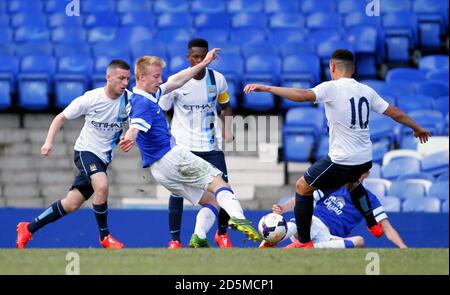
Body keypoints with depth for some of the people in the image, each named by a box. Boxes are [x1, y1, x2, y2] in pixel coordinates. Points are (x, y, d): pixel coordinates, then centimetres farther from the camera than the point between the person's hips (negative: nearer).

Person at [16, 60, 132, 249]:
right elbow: (61, 117, -4)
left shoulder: (129, 98, -9)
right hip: (86, 150, -4)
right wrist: (49, 141, -15)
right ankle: (105, 236, -13)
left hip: (104, 157, 4)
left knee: (71, 204, 6)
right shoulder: (90, 98, -15)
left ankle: (28, 229, 22)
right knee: (102, 186, -32)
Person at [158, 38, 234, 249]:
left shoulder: (217, 79, -1)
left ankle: (222, 234, 18)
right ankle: (174, 239, 2)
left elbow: (225, 106, 15)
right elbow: (160, 111, -1)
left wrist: (227, 129, -1)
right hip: (183, 144, -2)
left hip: (211, 144, 2)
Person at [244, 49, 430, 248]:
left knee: (302, 187, 11)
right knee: (352, 182, 40)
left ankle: (304, 242, 10)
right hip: (365, 160, 7)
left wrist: (266, 88, -28)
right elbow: (396, 113, 12)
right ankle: (373, 225, 44)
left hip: (342, 161, -7)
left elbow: (302, 95, -28)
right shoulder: (366, 91, 6)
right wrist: (417, 128, 30)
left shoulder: (331, 88, -12)